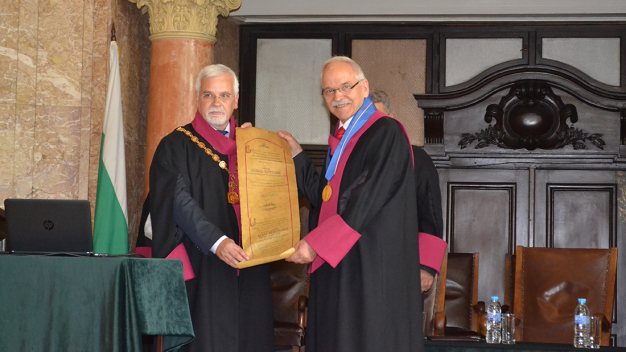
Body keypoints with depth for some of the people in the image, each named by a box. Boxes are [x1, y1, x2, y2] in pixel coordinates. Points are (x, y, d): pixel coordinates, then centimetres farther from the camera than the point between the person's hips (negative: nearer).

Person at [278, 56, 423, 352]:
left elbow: (366, 200, -18)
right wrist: (296, 155, 15)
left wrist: (316, 242, -19)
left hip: (374, 266, -8)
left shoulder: (386, 133, -10)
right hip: (335, 262, 8)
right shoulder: (341, 139, 18)